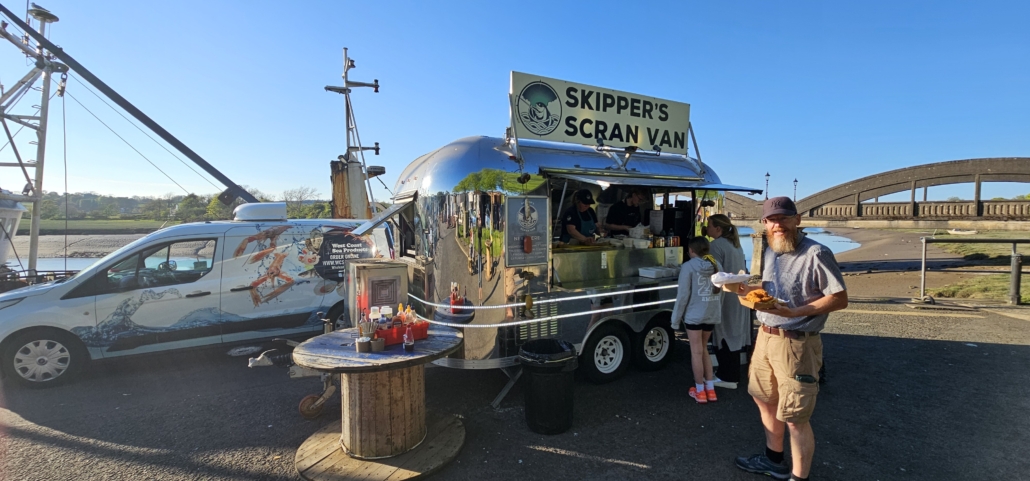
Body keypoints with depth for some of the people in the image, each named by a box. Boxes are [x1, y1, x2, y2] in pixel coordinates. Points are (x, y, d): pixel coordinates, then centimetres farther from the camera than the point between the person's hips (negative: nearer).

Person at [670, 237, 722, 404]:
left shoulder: (688, 266, -10)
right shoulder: (716, 265, 7)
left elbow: (683, 295, -11)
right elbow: (720, 291, 13)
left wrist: (676, 318, -4)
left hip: (694, 314, -6)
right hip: (712, 314, 6)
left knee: (696, 352, 6)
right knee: (703, 349, 19)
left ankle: (700, 391, 16)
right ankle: (710, 389, 22)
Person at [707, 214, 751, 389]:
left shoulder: (717, 245, -15)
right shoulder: (735, 244, 15)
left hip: (725, 297, -9)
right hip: (738, 295, 9)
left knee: (724, 335, -2)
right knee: (733, 334, 14)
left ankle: (727, 377, 3)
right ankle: (732, 374, 22)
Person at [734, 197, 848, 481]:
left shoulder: (816, 253, -17)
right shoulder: (769, 253, 10)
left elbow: (840, 299, -17)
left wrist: (794, 312, -26)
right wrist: (748, 291, -1)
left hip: (796, 345, -9)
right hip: (765, 338, 9)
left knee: (795, 419, 1)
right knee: (765, 402, 22)